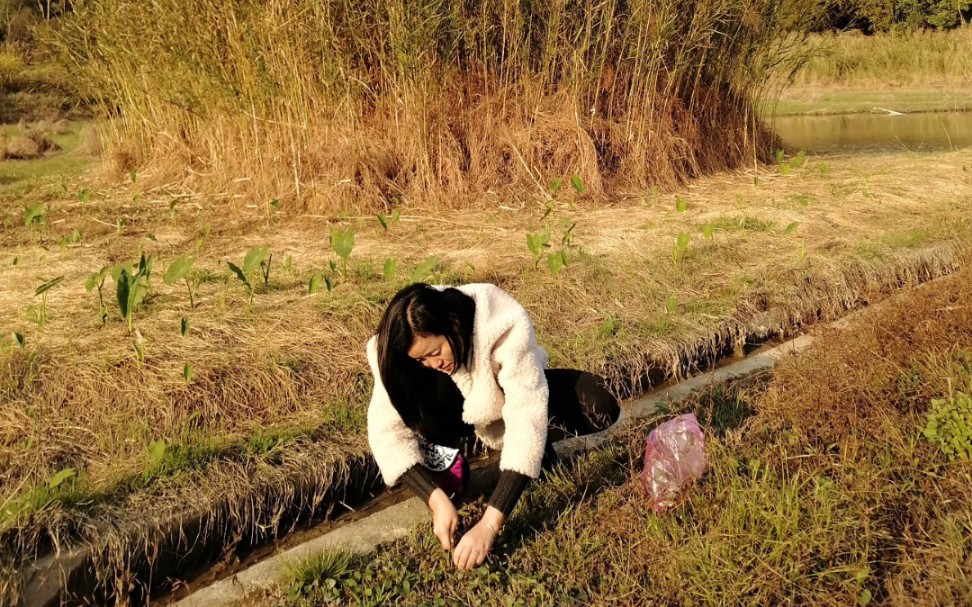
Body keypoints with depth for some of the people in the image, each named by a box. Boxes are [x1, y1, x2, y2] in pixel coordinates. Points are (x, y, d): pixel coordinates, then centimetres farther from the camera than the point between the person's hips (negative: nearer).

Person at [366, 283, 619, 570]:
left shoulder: (507, 327, -39)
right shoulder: (399, 350, -30)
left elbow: (527, 420, -43)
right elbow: (386, 429, -31)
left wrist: (489, 524, -48)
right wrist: (437, 500, -43)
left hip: (513, 391, -1)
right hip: (462, 410, 2)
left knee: (600, 409, -26)